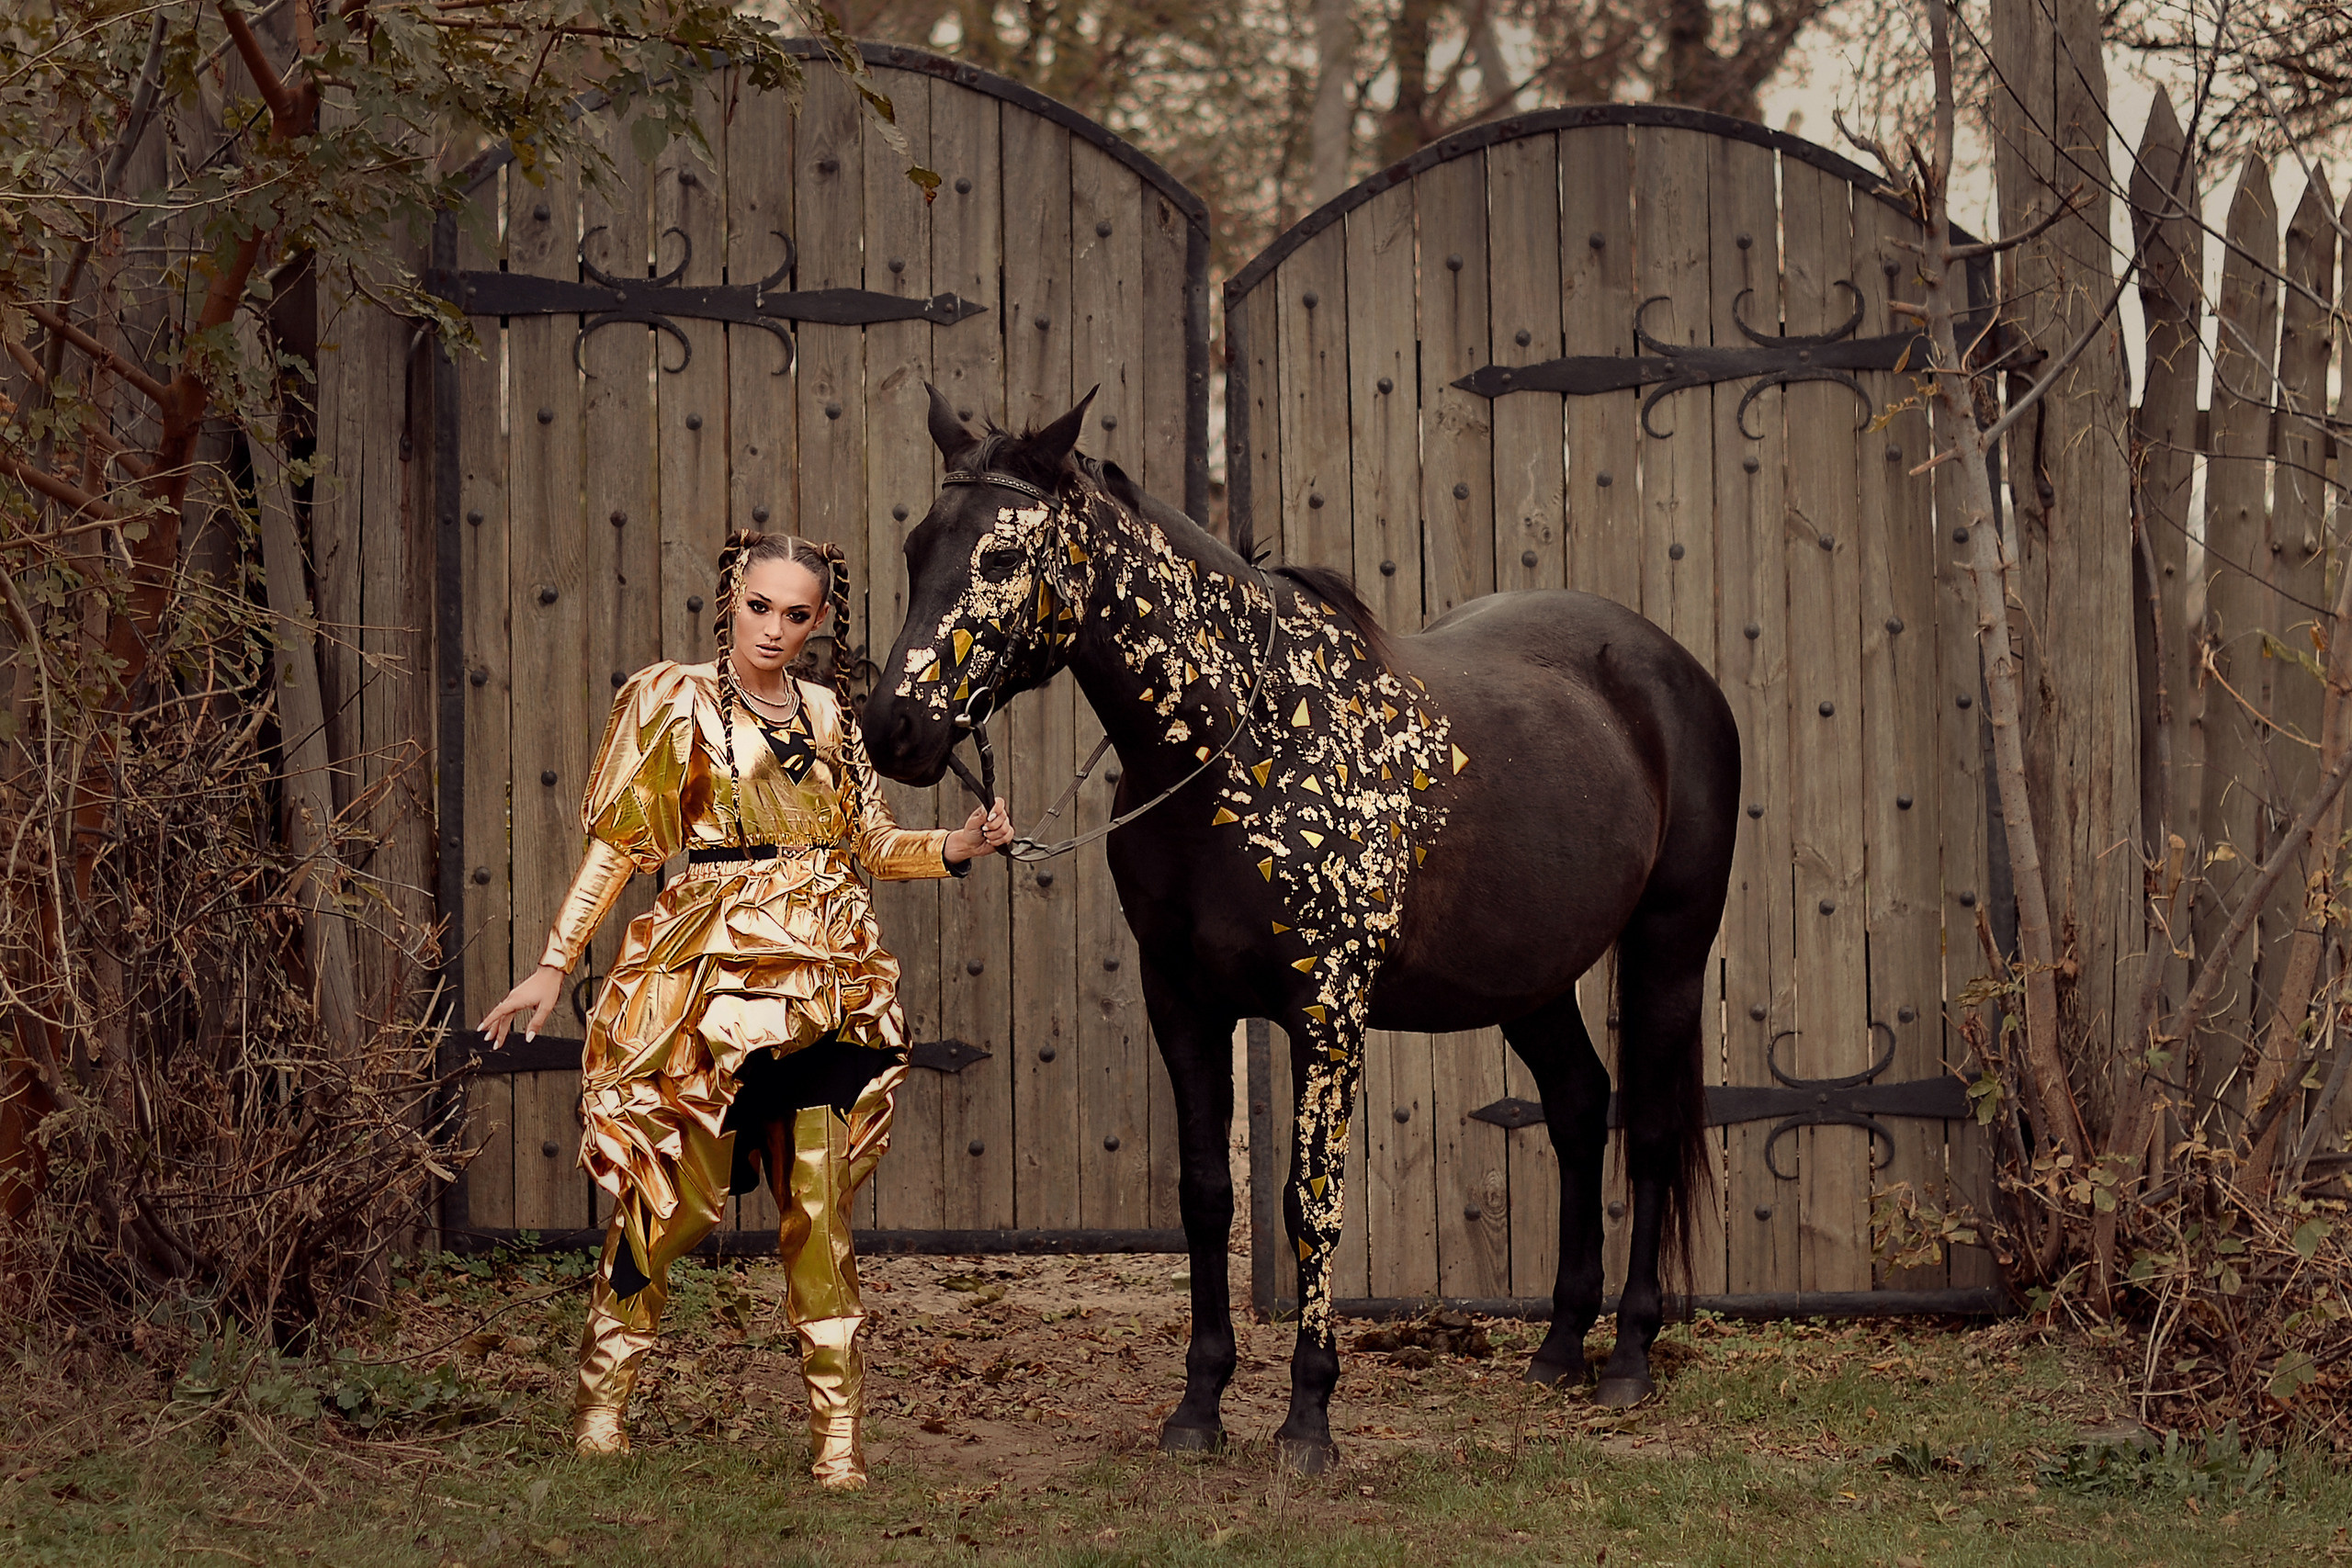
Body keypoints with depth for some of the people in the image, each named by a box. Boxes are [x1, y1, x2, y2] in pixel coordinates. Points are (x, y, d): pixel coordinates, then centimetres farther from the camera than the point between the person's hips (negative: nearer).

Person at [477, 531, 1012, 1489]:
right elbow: (618, 841, 0)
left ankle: (838, 1433, -1)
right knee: (676, 1196, -3)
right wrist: (553, 967, -4)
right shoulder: (675, 701, 2)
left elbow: (873, 843, 19)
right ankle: (602, 1396, 15)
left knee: (819, 1208, -3)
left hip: (822, 985, 3)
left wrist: (957, 847, 0)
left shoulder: (828, 716, 15)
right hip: (712, 975, -3)